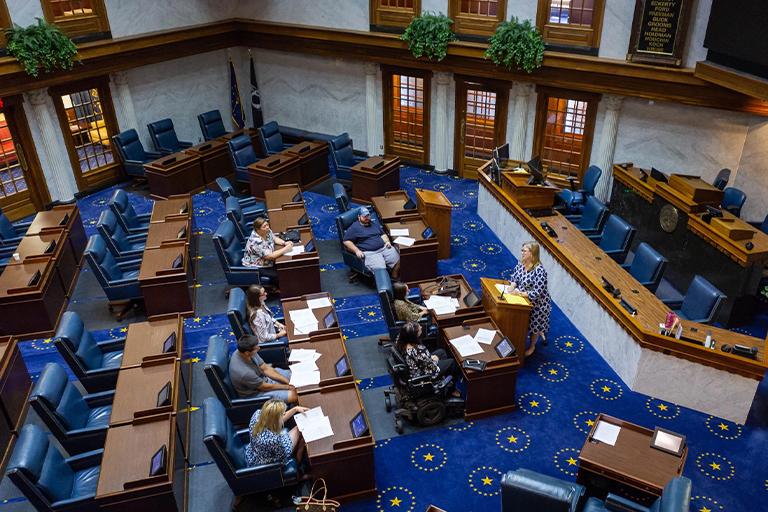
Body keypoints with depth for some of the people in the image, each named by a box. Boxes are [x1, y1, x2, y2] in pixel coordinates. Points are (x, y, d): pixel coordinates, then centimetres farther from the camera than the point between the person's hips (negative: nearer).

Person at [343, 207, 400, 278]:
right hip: (369, 253, -6)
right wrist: (356, 251, -14)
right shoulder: (354, 227, 2)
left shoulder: (374, 224, 22)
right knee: (380, 269, -31)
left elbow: (382, 234, 29)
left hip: (384, 248, 6)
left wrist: (387, 241, 7)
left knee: (398, 260, -13)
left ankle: (394, 279, 3)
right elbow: (346, 241, -2)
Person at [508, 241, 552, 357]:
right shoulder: (521, 263, -9)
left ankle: (532, 346, 39)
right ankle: (540, 333, 54)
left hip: (537, 303, -7)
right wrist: (512, 285, -19)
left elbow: (537, 292, -32)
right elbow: (514, 277, 2)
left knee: (534, 324, 14)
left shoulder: (539, 270, -32)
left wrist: (521, 293, -34)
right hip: (524, 300, 7)